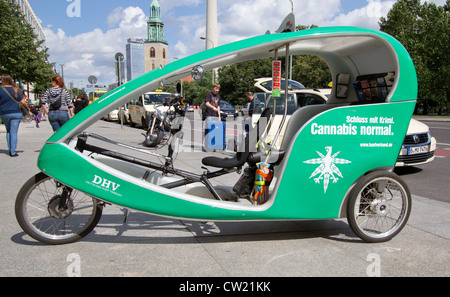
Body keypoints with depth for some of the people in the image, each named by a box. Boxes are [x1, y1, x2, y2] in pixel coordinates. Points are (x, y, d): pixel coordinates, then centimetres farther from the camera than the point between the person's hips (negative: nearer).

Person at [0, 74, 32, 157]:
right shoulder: (16, 90, -1)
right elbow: (23, 102, -4)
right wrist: (28, 109, 8)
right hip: (16, 113, 0)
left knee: (8, 131, 19)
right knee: (14, 132, 1)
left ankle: (10, 150, 17)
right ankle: (13, 152, -2)